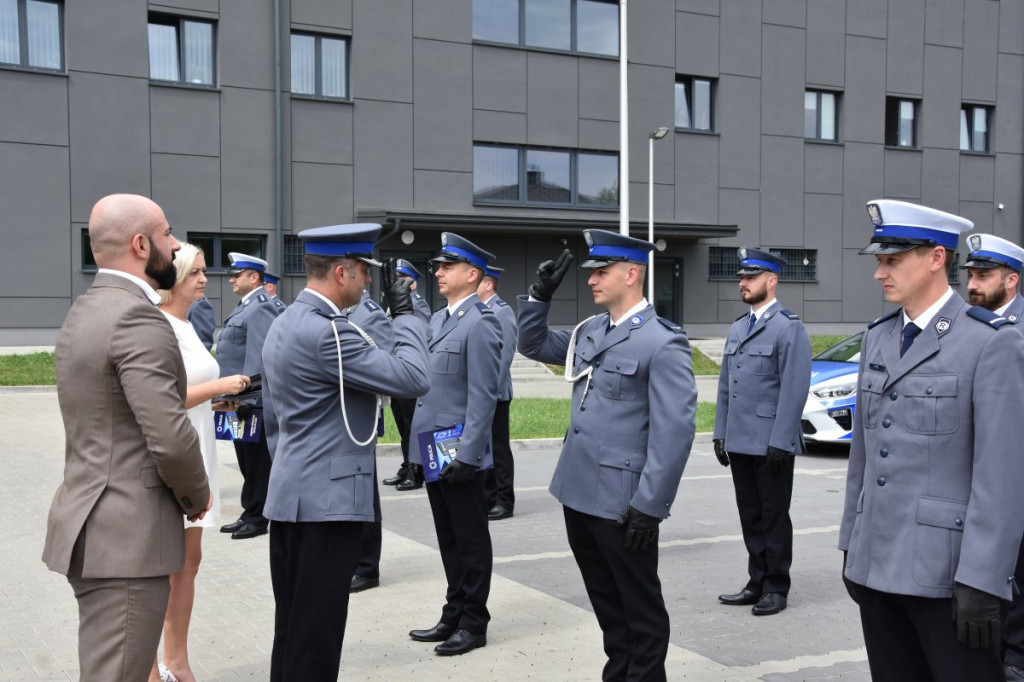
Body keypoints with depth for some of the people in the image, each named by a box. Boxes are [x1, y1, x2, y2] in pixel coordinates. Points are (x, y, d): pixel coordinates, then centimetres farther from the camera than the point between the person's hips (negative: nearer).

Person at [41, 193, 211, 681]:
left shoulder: (84, 311, 13)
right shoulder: (137, 319, -17)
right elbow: (170, 439, -23)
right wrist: (197, 498, -4)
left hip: (91, 527, 10)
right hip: (127, 537, -10)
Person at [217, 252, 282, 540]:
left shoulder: (260, 308, -14)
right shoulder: (245, 306, 16)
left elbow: (258, 357, -22)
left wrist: (246, 398, -24)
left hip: (252, 400, -10)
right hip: (240, 398, 10)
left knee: (256, 460, -2)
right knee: (247, 459, 15)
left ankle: (257, 518, 6)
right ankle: (250, 513, 24)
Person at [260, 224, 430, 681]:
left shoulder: (284, 323, 13)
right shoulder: (328, 331, -19)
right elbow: (414, 378, -19)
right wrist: (404, 312, -8)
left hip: (290, 495, 10)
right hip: (327, 499, -10)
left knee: (292, 629, 16)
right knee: (315, 635, -2)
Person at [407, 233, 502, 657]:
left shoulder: (480, 324, -13)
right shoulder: (438, 320, 13)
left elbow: (483, 397, -18)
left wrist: (467, 454, -21)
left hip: (460, 454, -8)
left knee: (470, 541, 4)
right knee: (448, 539, 16)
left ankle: (473, 624, 15)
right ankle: (454, 615, 27)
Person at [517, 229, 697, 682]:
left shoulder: (663, 342, -14)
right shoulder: (589, 331, 10)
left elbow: (675, 431, -18)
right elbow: (533, 345, 24)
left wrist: (649, 506, -20)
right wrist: (540, 295, 8)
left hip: (622, 502, -8)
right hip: (578, 493, 8)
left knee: (640, 608, 8)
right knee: (606, 602, 19)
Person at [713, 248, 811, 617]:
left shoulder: (789, 328, -9)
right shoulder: (737, 329, 15)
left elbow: (794, 389, -15)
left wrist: (780, 441, -18)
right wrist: (721, 432, 13)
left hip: (771, 444, -7)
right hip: (739, 443, 7)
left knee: (774, 517, 3)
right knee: (750, 516, 14)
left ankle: (776, 588, 14)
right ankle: (757, 583, 24)